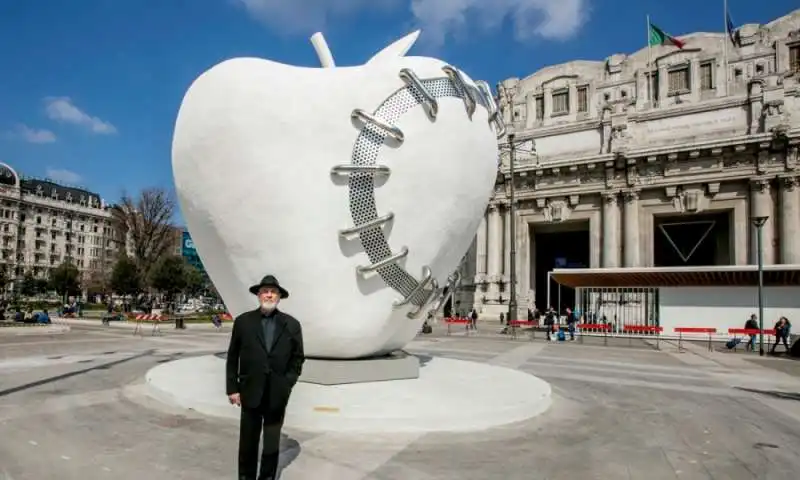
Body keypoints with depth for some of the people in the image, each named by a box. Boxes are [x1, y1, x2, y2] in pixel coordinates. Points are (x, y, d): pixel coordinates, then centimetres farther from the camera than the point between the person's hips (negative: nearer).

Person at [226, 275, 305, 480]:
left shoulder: (291, 324, 0)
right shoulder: (243, 321, -1)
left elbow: (298, 358, 4)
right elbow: (232, 358, 1)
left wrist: (288, 383, -4)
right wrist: (232, 388, -2)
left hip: (277, 394, 0)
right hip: (250, 392, 0)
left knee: (272, 444, 12)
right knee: (248, 442, 11)